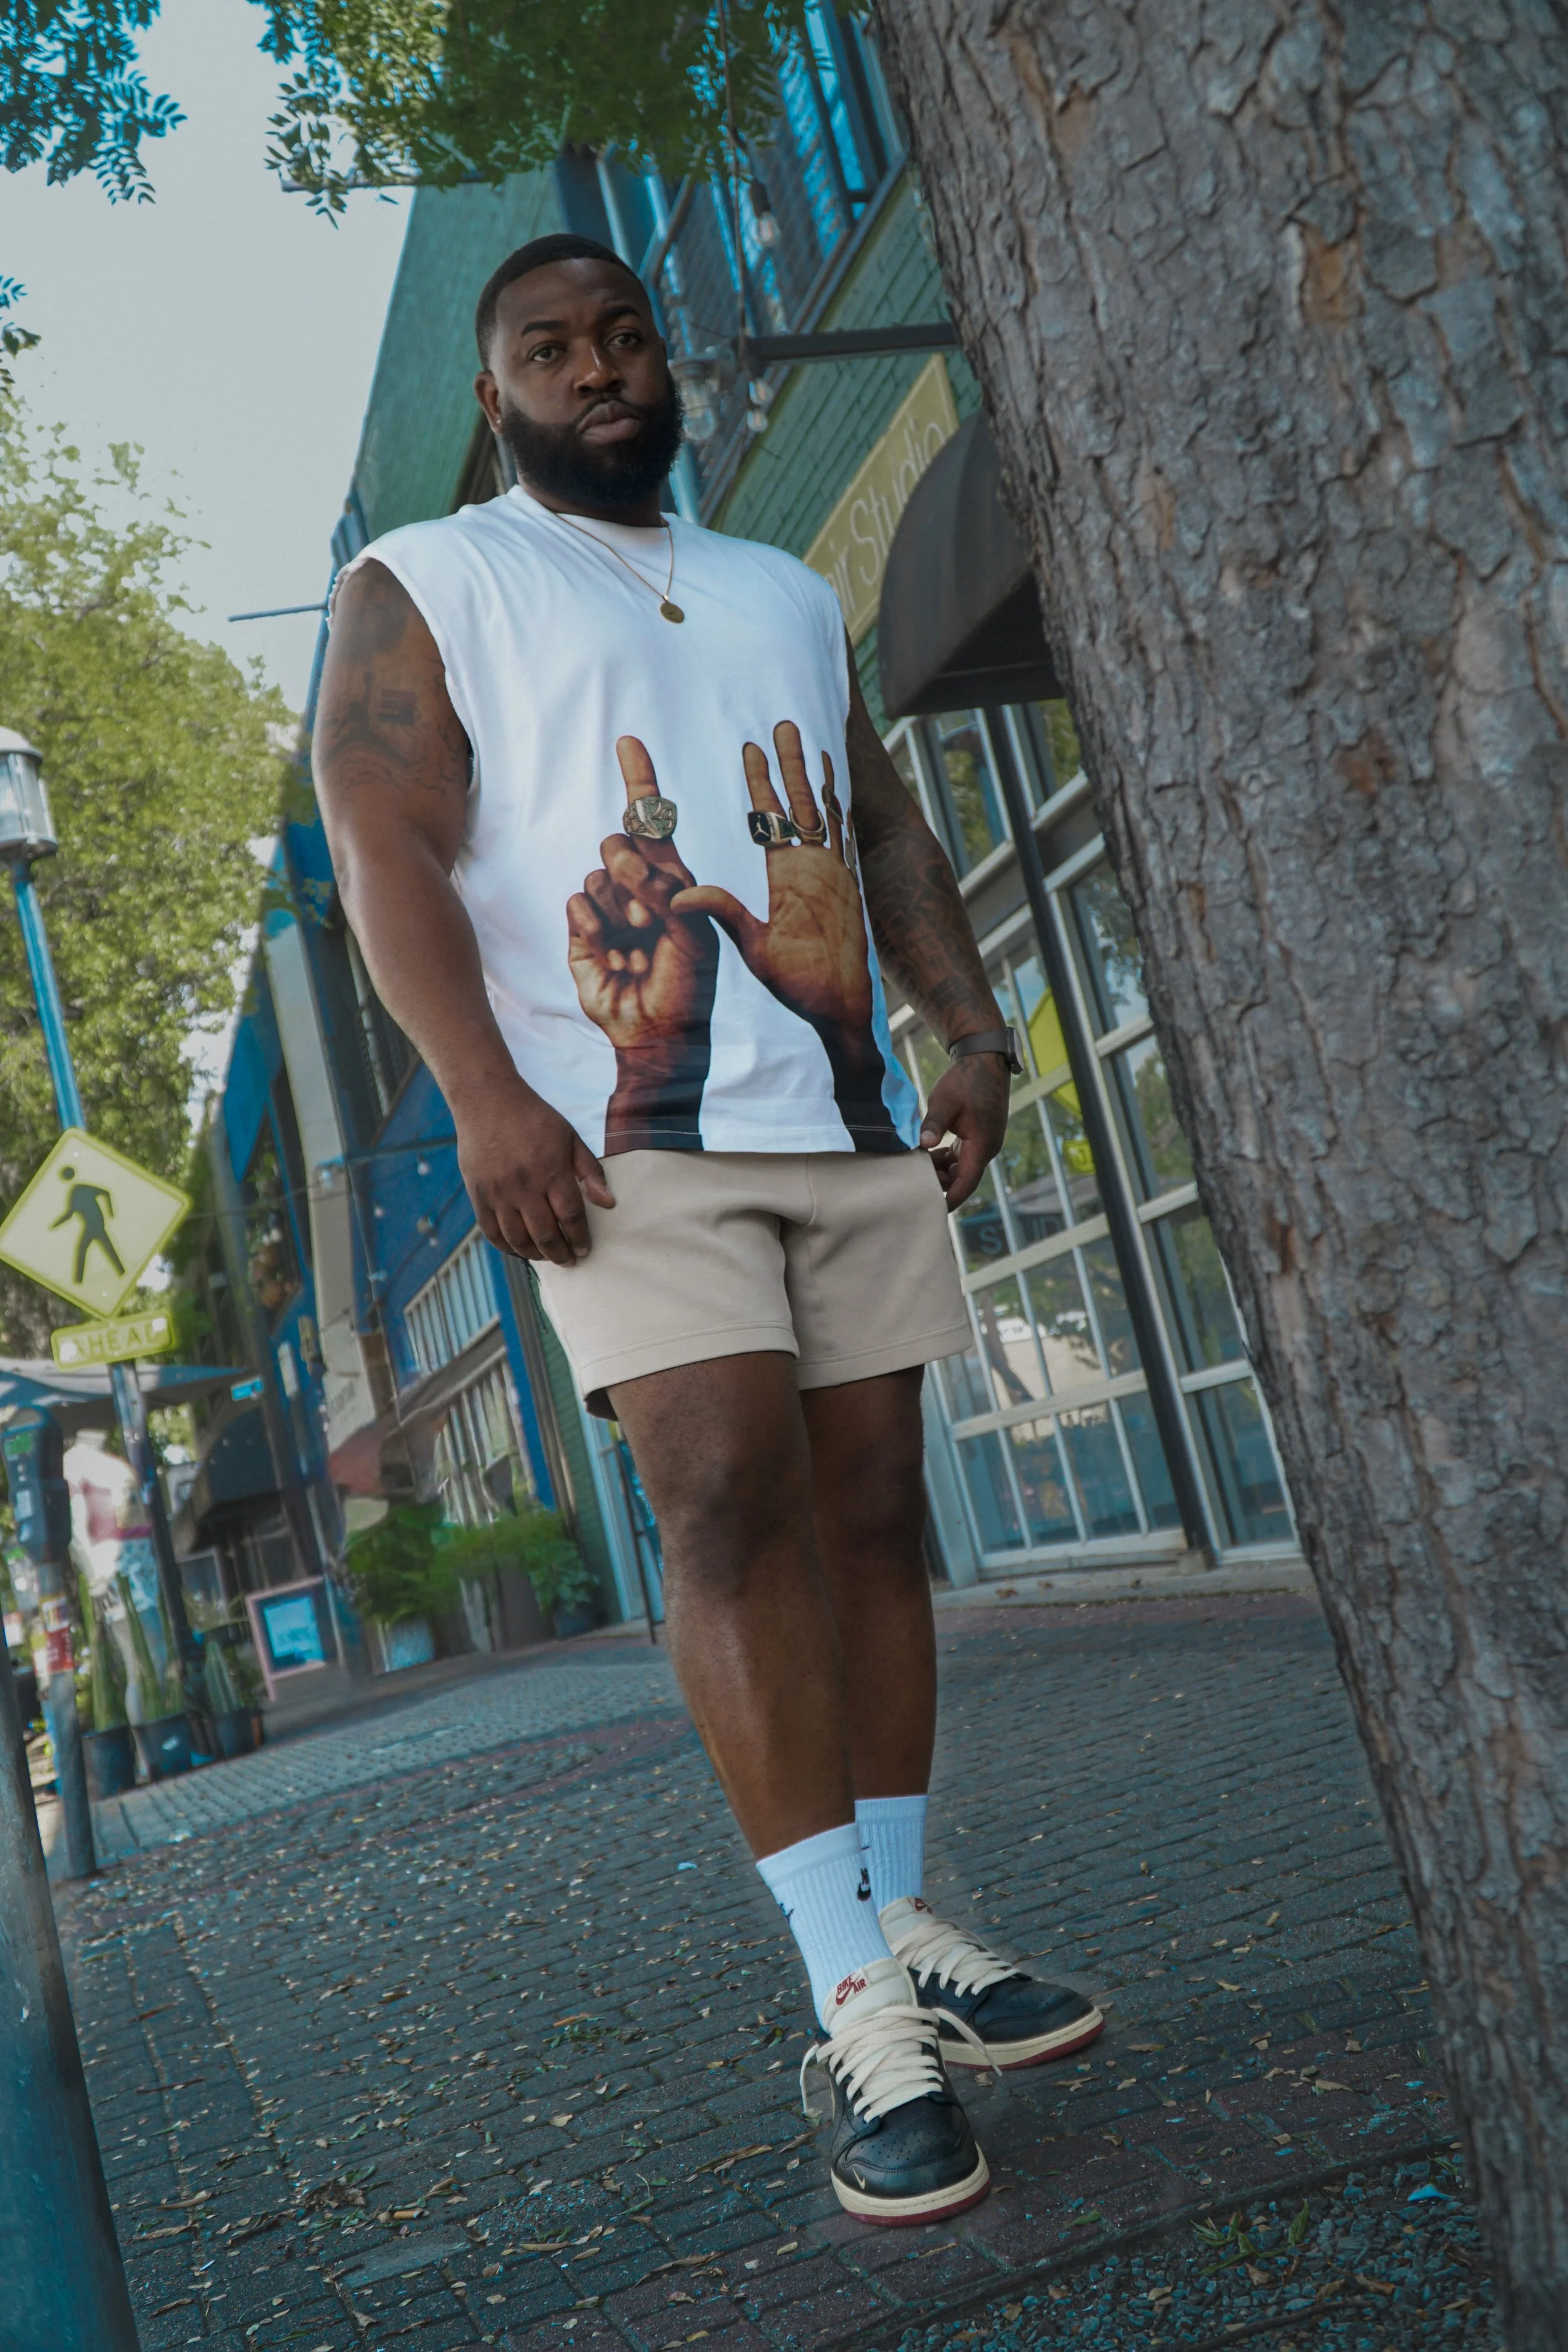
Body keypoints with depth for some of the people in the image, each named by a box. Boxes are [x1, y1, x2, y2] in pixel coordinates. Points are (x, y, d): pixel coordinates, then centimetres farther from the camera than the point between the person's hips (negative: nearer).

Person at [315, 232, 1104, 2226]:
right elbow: (385, 846, -4)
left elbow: (886, 827, 22)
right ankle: (860, 2009, -11)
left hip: (852, 1119, 5)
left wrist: (975, 1029, 5)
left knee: (870, 1500, 3)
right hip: (624, 1133, -5)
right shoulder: (420, 588, 10)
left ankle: (903, 1927, 14)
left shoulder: (789, 596, 26)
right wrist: (488, 1095, -18)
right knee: (733, 1498, -16)